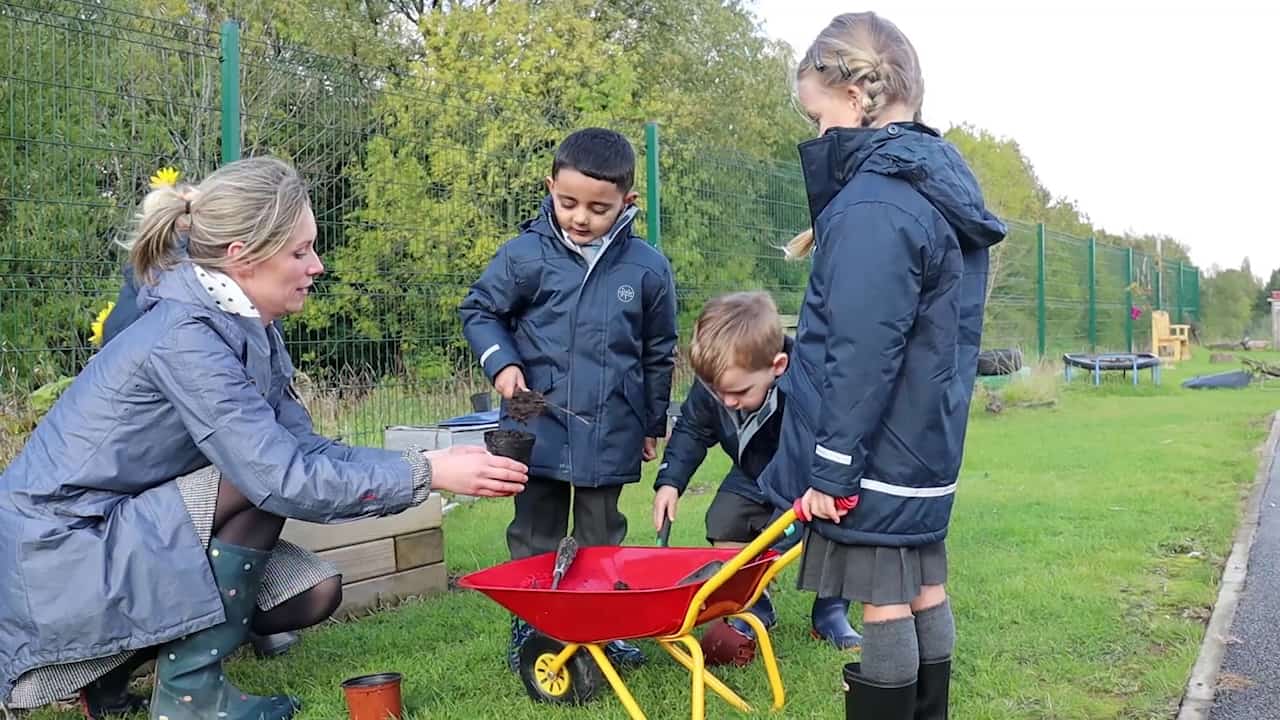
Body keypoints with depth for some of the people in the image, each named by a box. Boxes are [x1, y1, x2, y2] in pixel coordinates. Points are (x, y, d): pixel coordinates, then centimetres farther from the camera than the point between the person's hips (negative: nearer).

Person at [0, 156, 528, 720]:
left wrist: (424, 464, -13)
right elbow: (283, 478, -32)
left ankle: (110, 665, 14)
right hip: (60, 552, -9)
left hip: (124, 526, 9)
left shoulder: (239, 325, 0)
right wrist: (428, 472, -28)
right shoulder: (182, 338, -27)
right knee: (260, 482, -23)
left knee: (313, 592, 1)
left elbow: (301, 448, -4)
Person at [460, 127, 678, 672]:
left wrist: (653, 422, 14)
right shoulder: (524, 255, -9)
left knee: (601, 538, 15)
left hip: (611, 433, 1)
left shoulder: (647, 268, -4)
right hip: (539, 426, -1)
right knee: (535, 537, 11)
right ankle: (528, 628, 24)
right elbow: (479, 311, 5)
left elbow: (659, 352, 8)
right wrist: (501, 363, -13)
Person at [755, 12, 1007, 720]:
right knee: (924, 590, 17)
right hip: (927, 445, 10)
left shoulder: (873, 203, -20)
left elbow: (863, 356, -23)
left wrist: (830, 467, -17)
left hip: (876, 455, -10)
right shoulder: (941, 187, 11)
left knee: (883, 601, 1)